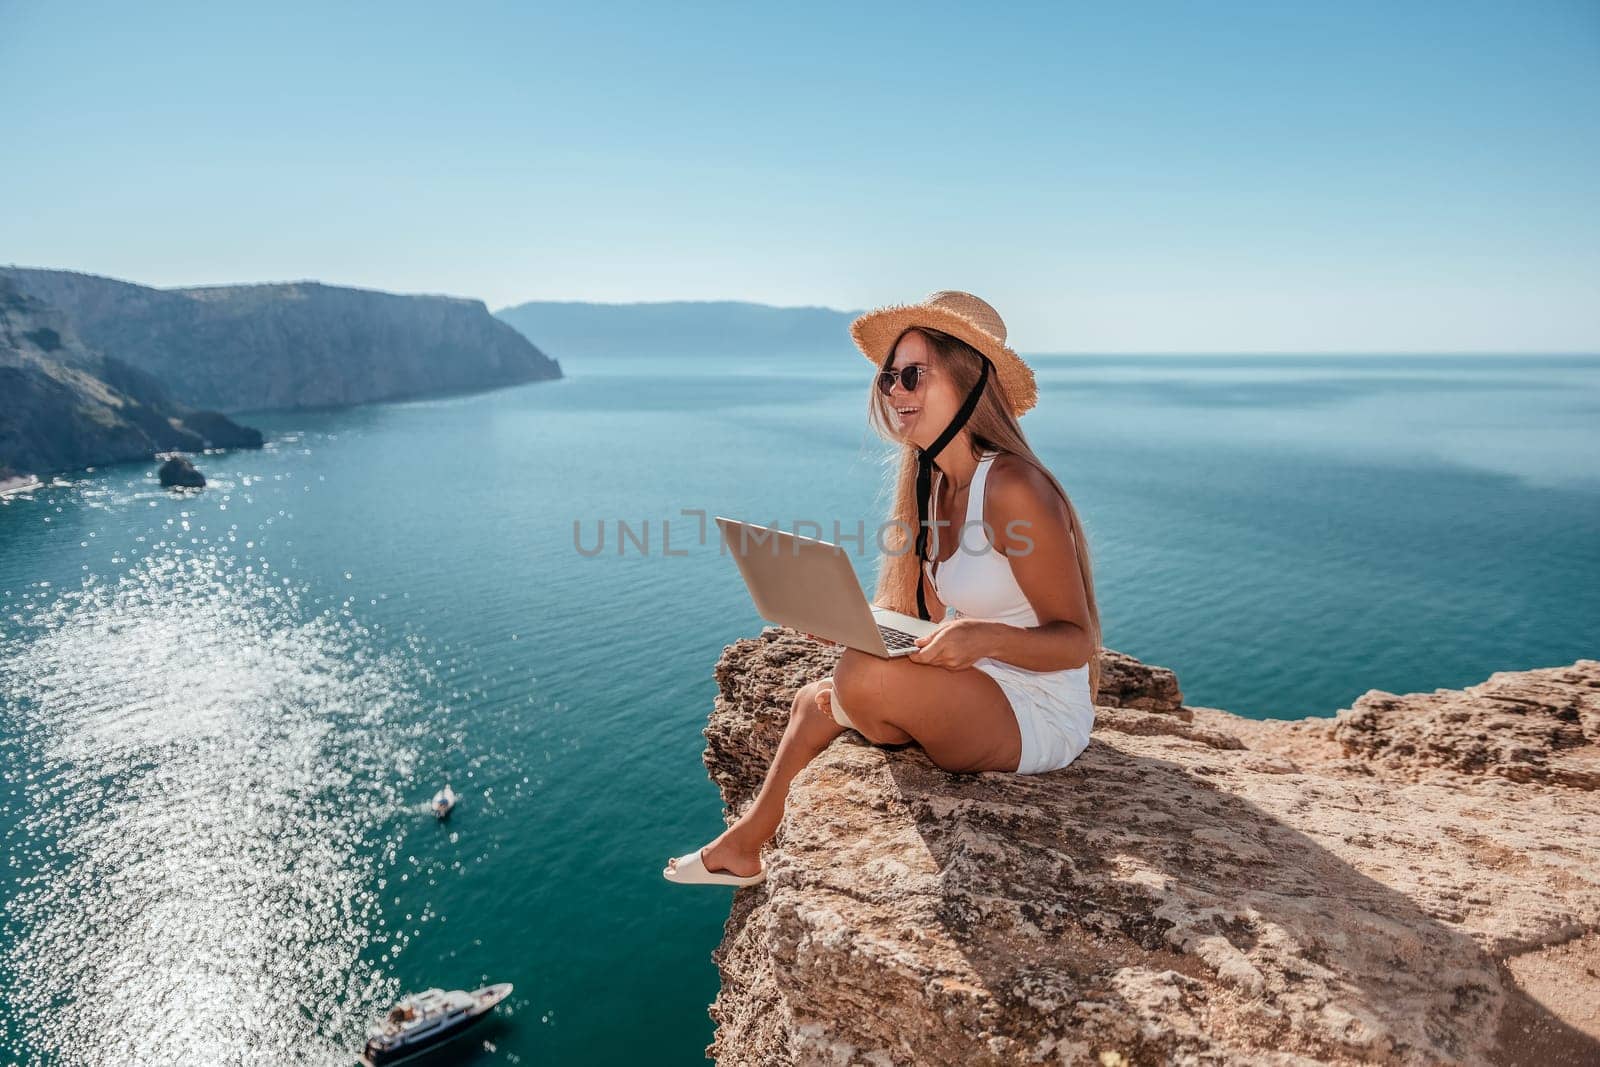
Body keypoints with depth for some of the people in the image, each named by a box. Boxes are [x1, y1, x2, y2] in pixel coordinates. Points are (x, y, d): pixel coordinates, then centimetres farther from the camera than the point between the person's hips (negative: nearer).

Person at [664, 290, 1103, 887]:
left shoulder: (1010, 489, -21)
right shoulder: (935, 486, 6)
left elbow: (1076, 641, -19)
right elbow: (931, 619, 8)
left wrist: (987, 636, -38)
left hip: (1038, 719, -9)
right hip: (973, 698, 9)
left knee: (863, 676, -28)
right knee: (815, 700, 4)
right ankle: (746, 848, 21)